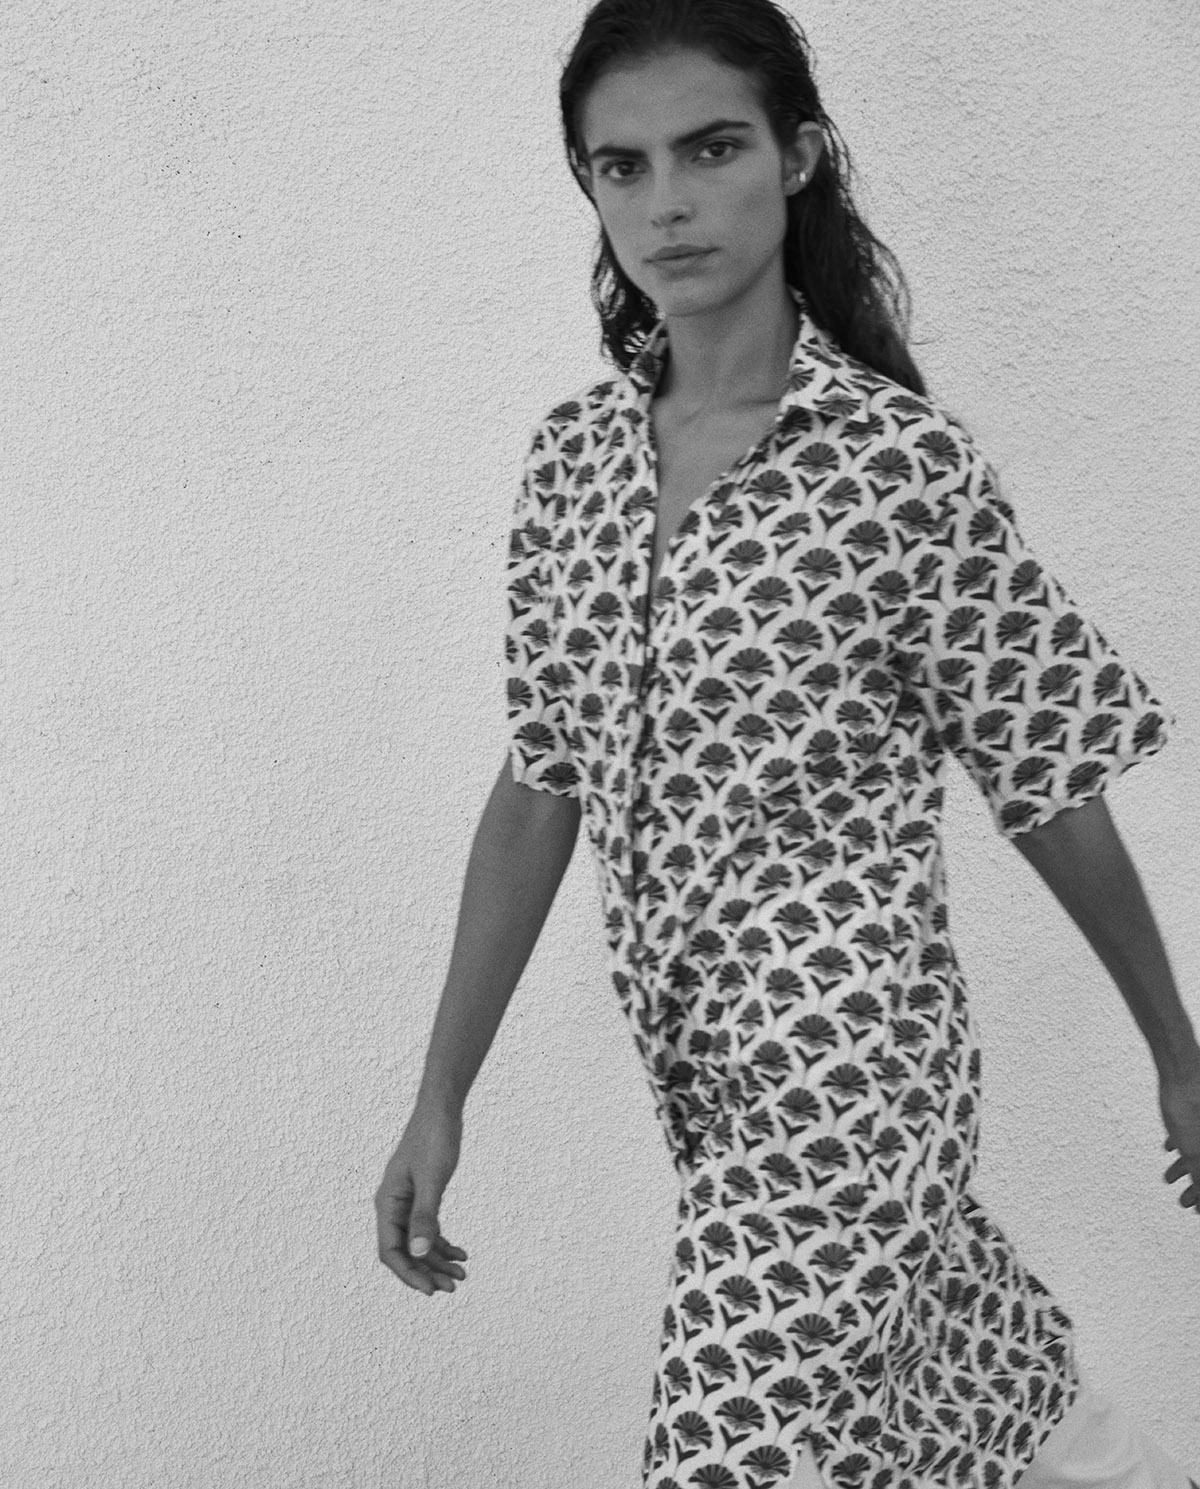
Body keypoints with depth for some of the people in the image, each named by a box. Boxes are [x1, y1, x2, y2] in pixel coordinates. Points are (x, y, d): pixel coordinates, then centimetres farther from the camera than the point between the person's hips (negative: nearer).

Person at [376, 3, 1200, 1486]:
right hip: (697, 1070, 5)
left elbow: (1054, 797, -6)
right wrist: (442, 1095, 3)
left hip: (847, 1069, -5)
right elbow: (540, 788, 4)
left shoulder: (903, 462, -14)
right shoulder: (570, 457, 0)